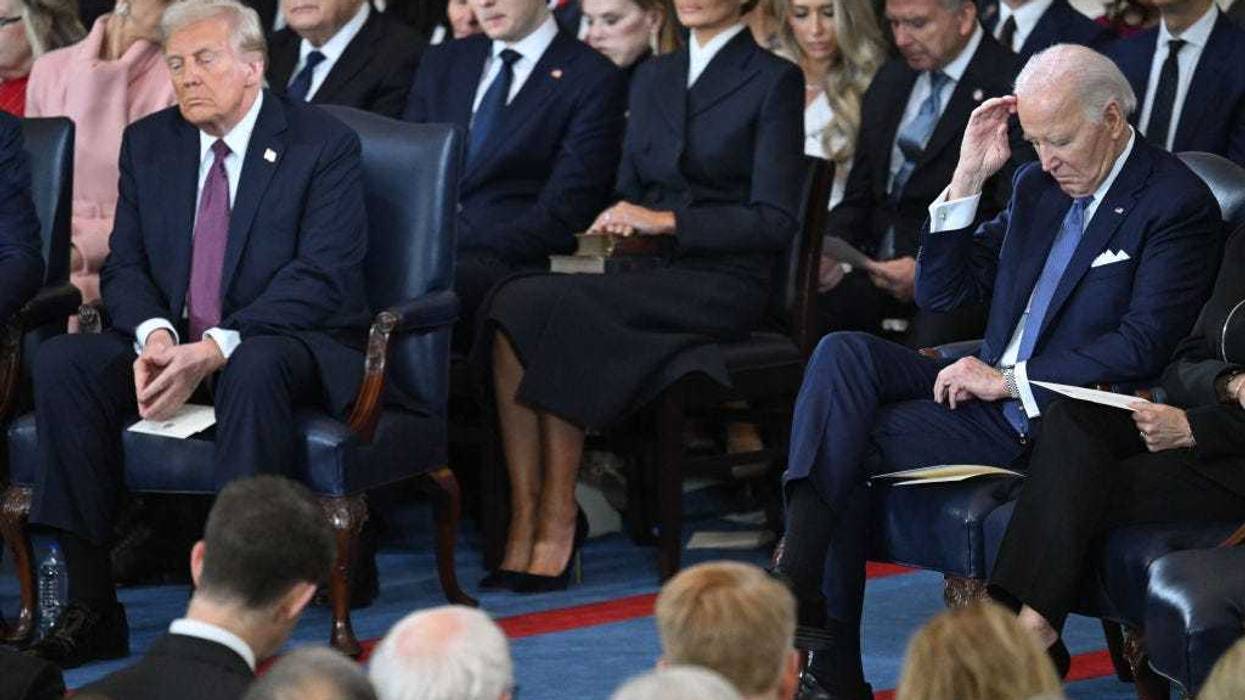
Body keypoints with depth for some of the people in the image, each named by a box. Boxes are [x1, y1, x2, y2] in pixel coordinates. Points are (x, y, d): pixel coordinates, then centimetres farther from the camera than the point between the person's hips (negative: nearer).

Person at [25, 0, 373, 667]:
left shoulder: (324, 144, -7)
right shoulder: (148, 143, 10)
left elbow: (322, 278, -16)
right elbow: (124, 266, 7)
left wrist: (215, 350, -27)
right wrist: (153, 334, -18)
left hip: (293, 344, -5)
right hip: (173, 343, 5)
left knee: (255, 369, -40)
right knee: (61, 361, -22)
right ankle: (90, 606, -22)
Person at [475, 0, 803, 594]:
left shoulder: (774, 82, 1)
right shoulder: (652, 79, 21)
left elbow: (775, 222, -7)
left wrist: (667, 221, -13)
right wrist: (620, 222, 1)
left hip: (723, 284, -6)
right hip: (647, 274, 6)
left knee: (552, 306, -29)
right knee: (513, 305, -25)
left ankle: (558, 519, -23)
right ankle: (524, 520, -28)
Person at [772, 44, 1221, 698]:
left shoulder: (1177, 203, -9)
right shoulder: (1038, 185, 14)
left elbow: (1141, 348, -18)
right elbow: (941, 292, 14)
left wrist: (1007, 379, -18)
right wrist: (968, 177, 1)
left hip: (1053, 421, -7)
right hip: (990, 383, 7)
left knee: (849, 440, -21)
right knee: (842, 352, -19)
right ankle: (798, 580, -31)